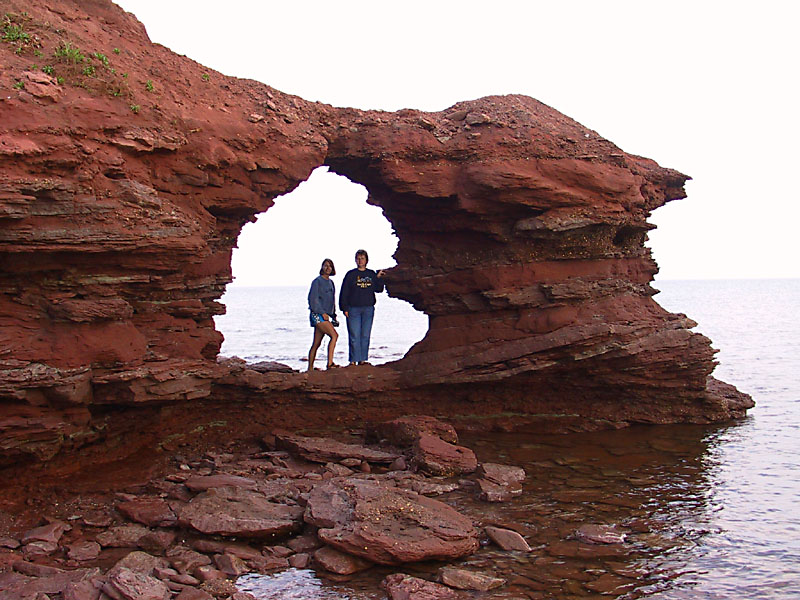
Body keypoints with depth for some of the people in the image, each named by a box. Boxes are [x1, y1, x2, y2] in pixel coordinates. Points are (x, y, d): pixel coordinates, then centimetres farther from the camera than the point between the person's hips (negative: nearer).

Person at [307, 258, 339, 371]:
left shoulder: (330, 282, 18)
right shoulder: (317, 281, -5)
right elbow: (313, 299, -12)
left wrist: (333, 315, 18)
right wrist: (322, 312, -16)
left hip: (325, 315, 8)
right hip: (317, 314, -8)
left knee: (316, 343, 8)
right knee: (334, 335, -21)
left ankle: (310, 368, 12)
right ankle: (330, 363, -24)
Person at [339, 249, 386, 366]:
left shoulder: (371, 274, 10)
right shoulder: (351, 274, 1)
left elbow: (379, 289, 11)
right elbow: (344, 293, 0)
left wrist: (378, 278, -2)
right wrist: (345, 308, -7)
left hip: (368, 309, 3)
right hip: (353, 309, -3)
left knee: (365, 335, 5)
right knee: (354, 336, -6)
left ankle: (362, 359, 12)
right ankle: (353, 360, -2)